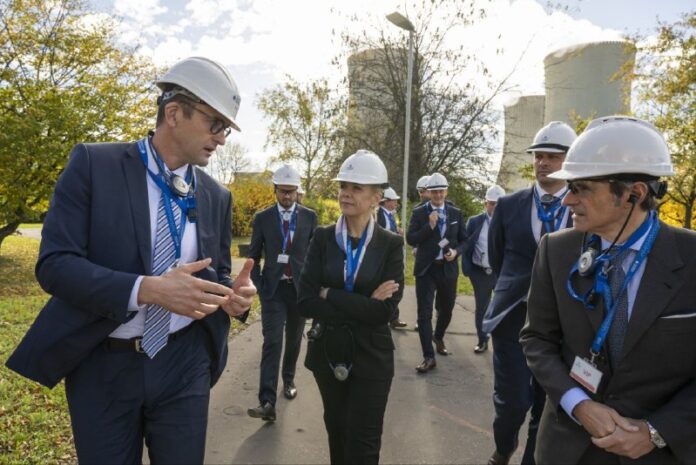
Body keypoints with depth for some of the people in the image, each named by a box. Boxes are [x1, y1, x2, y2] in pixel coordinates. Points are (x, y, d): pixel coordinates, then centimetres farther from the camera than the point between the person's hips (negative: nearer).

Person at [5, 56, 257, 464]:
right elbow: (54, 264, -15)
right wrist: (147, 289, -29)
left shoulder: (217, 197, 4)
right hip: (103, 365, -3)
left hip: (183, 365, 3)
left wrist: (233, 295, -14)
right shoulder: (93, 165, -8)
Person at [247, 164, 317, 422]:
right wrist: (259, 287, -4)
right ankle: (267, 402, -13)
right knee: (272, 342, -11)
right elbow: (254, 256, 4)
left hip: (300, 287, 2)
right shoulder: (262, 218, -1)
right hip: (273, 289, -2)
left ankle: (288, 379, 39)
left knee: (294, 339, 15)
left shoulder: (309, 216, 1)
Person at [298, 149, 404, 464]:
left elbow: (385, 310, -18)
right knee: (337, 432, 21)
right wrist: (362, 306, -19)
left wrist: (329, 295, -17)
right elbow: (305, 302, -13)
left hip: (371, 356, -2)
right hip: (328, 352, 2)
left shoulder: (391, 245, -8)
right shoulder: (322, 238, -5)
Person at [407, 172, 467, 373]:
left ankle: (438, 337, 47)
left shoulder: (456, 213, 5)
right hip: (426, 269, -3)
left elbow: (463, 240, 10)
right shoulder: (418, 212, -3)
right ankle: (429, 357, 0)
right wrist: (429, 225, -20)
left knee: (446, 310, 18)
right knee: (424, 313, -6)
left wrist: (456, 251, -10)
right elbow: (410, 239, -10)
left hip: (448, 268, 3)